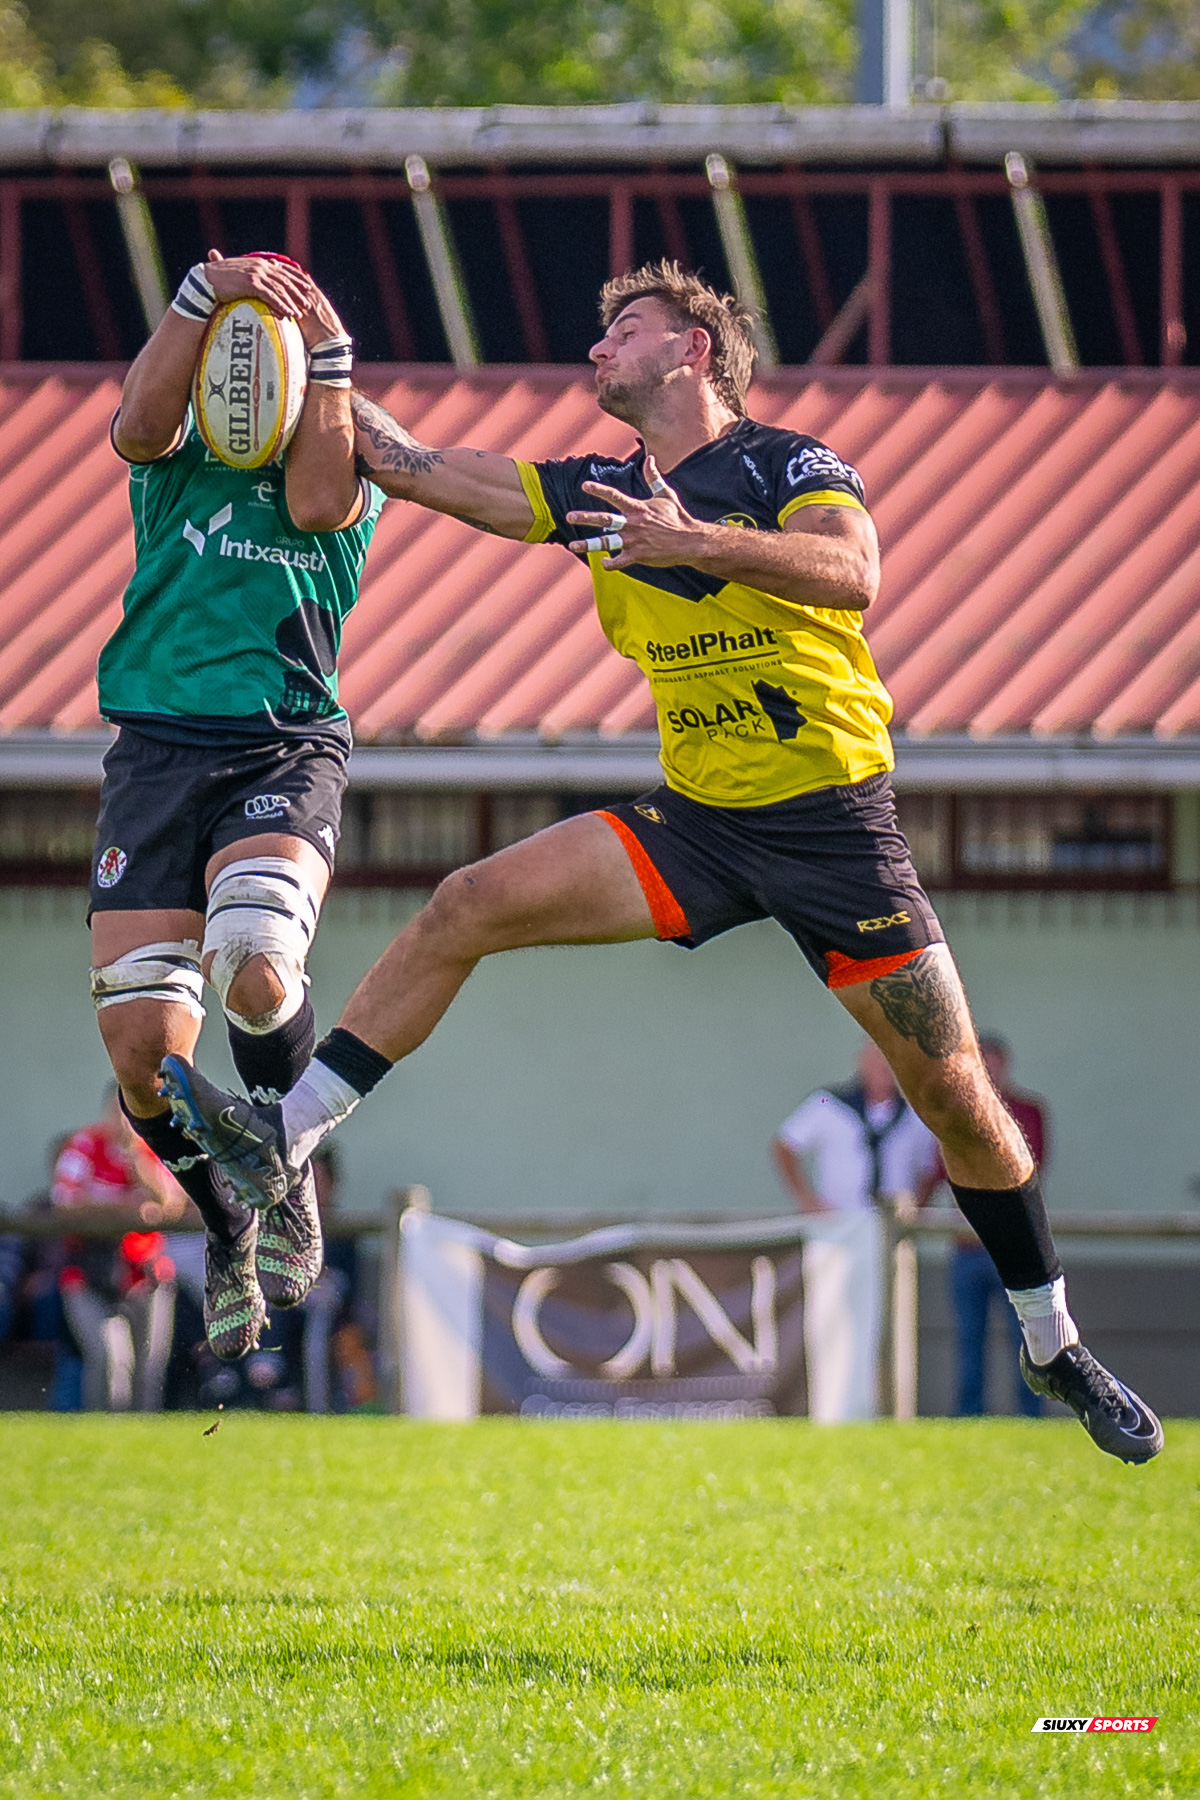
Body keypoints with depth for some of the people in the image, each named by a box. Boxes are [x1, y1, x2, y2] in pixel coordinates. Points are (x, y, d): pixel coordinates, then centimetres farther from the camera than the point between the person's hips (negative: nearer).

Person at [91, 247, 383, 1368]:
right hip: (157, 749, 2)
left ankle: (289, 1189, -4)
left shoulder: (350, 469, 16)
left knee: (253, 964, -31)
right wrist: (202, 296, -12)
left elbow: (314, 504, -7)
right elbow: (137, 426, -7)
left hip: (286, 749, -2)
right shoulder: (178, 457, 16)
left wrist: (326, 357, -3)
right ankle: (227, 1234, 19)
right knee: (143, 1043, -9)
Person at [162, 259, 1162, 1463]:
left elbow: (853, 575, -26)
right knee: (467, 908, -13)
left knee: (954, 1094, -4)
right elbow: (418, 471, 11)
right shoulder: (601, 495, 10)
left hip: (835, 819, -5)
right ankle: (282, 1139, -14)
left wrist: (694, 542, -35)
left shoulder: (789, 465, -6)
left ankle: (1054, 1348, 13)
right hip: (697, 821, 5)